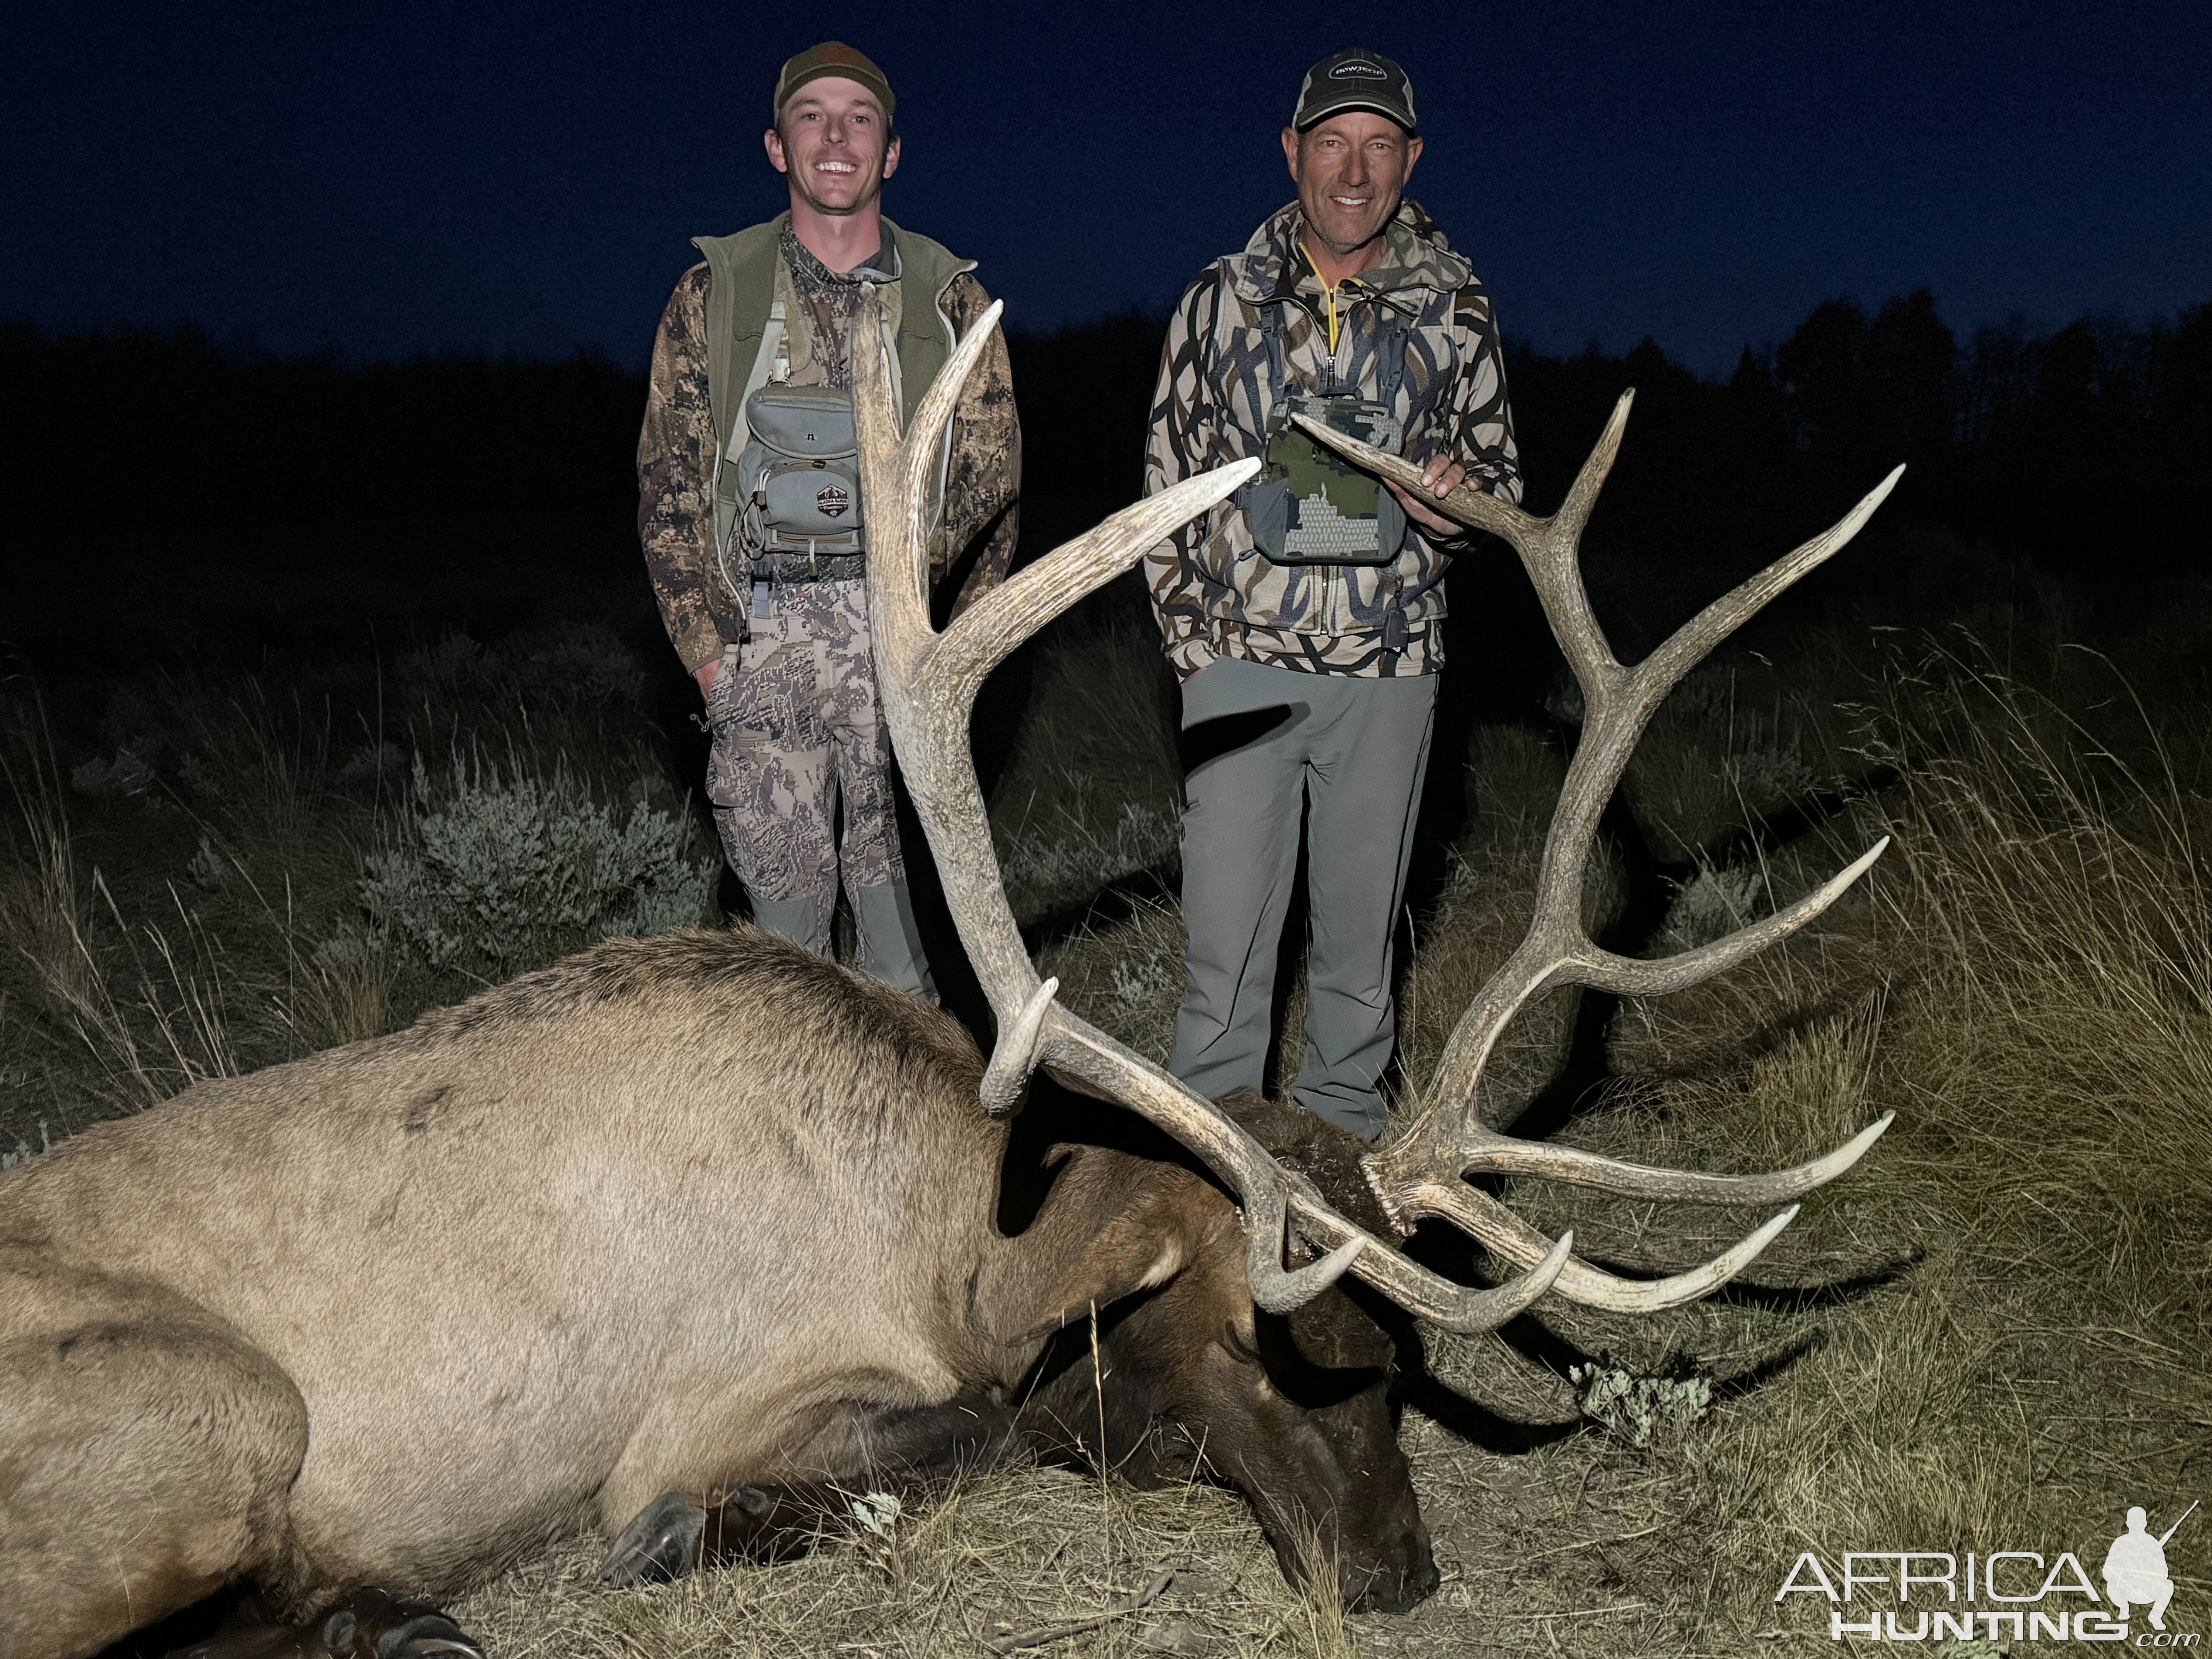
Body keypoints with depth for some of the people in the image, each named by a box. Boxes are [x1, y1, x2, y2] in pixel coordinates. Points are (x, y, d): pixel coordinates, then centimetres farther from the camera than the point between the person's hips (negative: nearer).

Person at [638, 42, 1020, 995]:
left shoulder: (949, 298, 8)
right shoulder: (716, 291, 9)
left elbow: (993, 478, 9)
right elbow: (668, 478, 8)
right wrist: (704, 641, -1)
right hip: (761, 633, 1)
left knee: (898, 875, 0)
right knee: (782, 873, 1)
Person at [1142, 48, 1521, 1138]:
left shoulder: (1455, 313, 6)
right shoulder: (1222, 300, 5)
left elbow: (1499, 467, 13)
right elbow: (1169, 473, 9)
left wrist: (1457, 498, -11)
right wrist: (1188, 630, 2)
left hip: (1388, 666, 1)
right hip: (1240, 661, -1)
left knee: (1361, 923, 10)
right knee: (1225, 921, 1)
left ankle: (1343, 1122, 27)